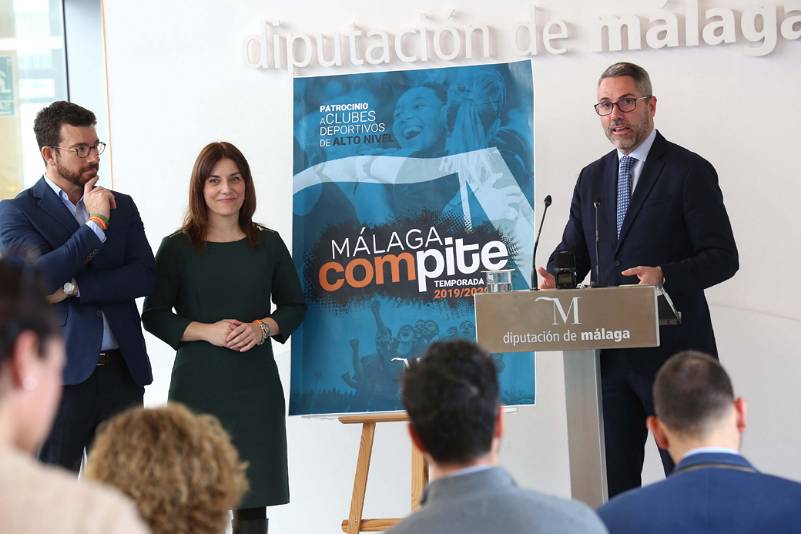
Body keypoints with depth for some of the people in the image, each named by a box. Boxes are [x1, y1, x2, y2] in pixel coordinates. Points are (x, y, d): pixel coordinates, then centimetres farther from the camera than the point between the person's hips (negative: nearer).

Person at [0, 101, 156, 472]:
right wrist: (96, 224, -14)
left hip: (121, 373, 4)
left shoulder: (121, 206, 12)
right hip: (58, 376, -4)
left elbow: (145, 276, -1)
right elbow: (37, 278, -18)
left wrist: (73, 288, -12)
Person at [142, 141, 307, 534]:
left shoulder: (268, 244, 7)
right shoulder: (177, 247, 1)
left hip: (256, 384, 2)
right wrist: (207, 331, -13)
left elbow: (294, 306, 13)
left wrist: (263, 328, -7)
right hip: (197, 386, -2)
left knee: (252, 498, 3)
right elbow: (154, 315, 1)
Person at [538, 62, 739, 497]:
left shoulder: (689, 172, -4)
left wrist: (665, 276, -26)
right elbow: (573, 250, 16)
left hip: (672, 351, -6)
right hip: (611, 354, 6)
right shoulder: (592, 178, 14)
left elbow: (722, 257, -9)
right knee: (614, 475, 8)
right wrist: (554, 278, -7)